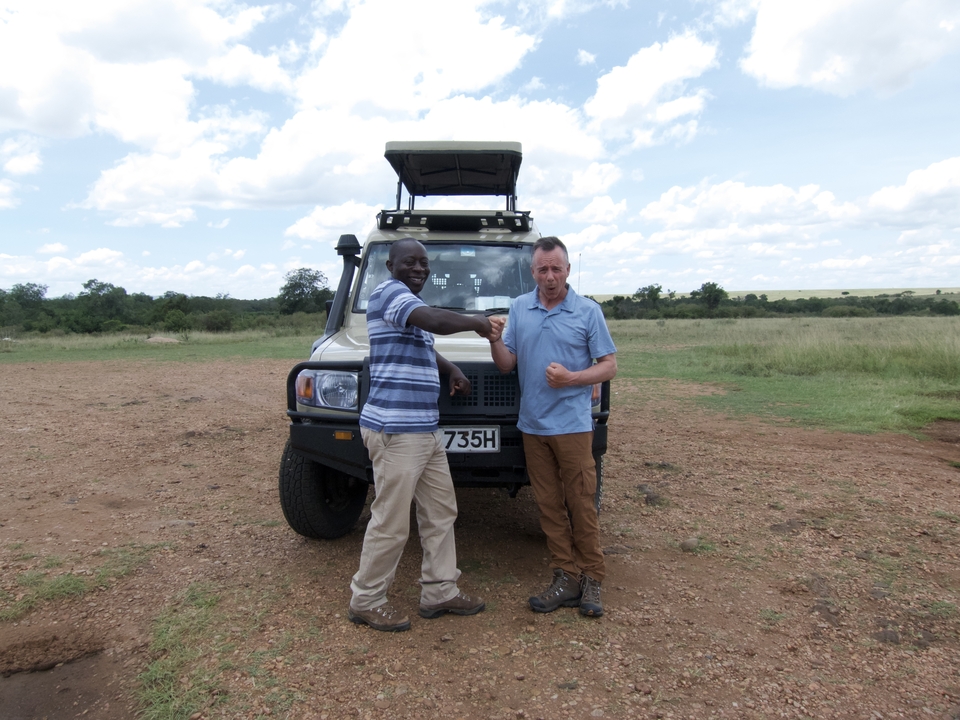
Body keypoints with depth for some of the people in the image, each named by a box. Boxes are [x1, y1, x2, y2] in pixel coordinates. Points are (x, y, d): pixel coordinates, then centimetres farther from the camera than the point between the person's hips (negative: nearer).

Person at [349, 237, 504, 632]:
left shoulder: (411, 304, 21)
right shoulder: (388, 291, -10)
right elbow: (436, 321, -29)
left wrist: (450, 368, 16)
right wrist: (477, 322, -15)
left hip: (426, 430, 10)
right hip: (395, 430, -10)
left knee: (440, 511, 14)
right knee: (391, 522, -1)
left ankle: (440, 592, 26)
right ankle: (366, 601, 17)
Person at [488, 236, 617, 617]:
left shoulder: (588, 311, 0)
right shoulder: (519, 308, 10)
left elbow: (608, 366, -1)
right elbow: (507, 364, 7)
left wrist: (571, 378, -17)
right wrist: (494, 341, -13)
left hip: (573, 424, -3)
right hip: (533, 424, 4)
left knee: (580, 503, 2)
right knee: (549, 505, 9)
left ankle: (591, 579, 16)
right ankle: (566, 578, 19)